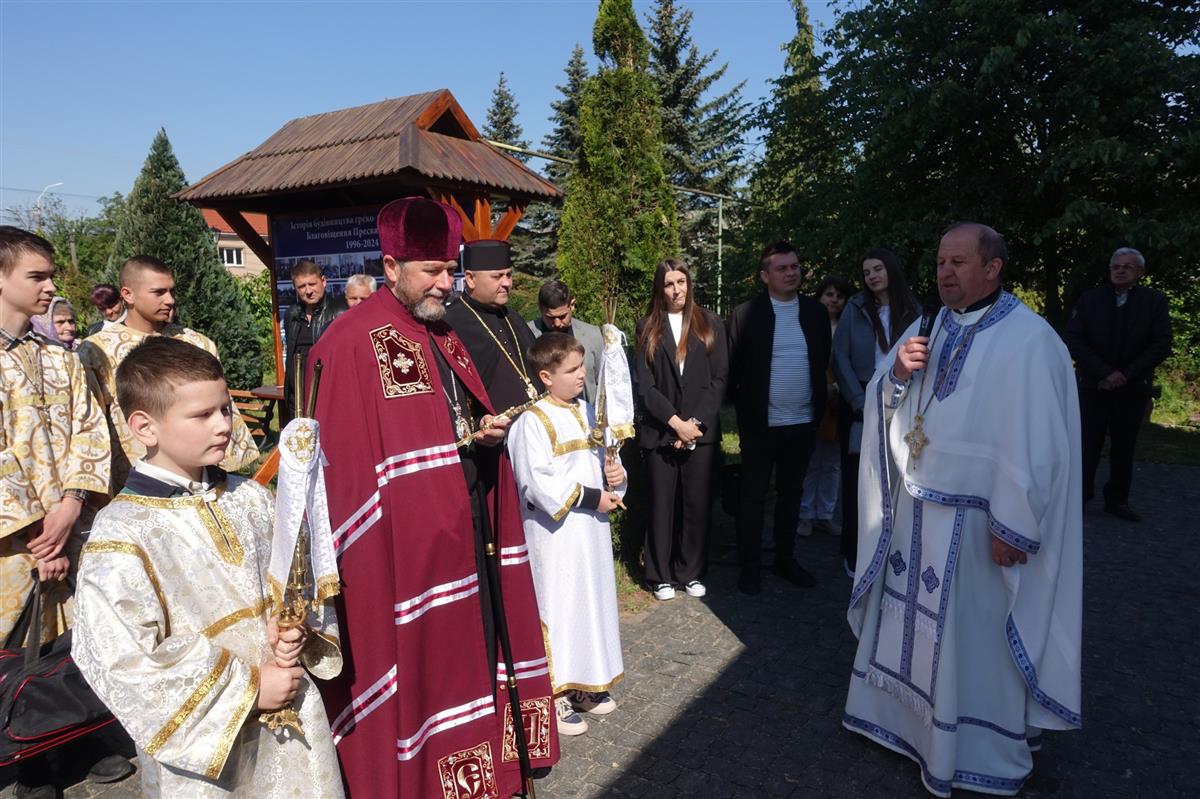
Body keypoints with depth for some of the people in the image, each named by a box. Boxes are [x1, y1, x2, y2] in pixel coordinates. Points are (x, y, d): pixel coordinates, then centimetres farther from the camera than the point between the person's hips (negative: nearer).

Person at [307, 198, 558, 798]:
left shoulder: (443, 335, 11)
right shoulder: (351, 345, -14)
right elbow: (347, 464, -16)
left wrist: (487, 434, -1)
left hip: (466, 532, 8)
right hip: (400, 545, -8)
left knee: (467, 650, 18)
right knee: (413, 662, 4)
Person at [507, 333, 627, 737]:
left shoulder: (587, 412, 8)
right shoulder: (532, 421, -16)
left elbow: (604, 457, 18)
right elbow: (539, 483, -21)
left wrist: (615, 474, -5)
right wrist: (590, 497, -19)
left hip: (592, 528, 8)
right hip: (555, 532, -8)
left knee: (594, 600, 16)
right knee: (559, 607, 1)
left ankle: (586, 682, 32)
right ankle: (555, 694, 15)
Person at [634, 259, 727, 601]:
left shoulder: (710, 324, 7)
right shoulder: (647, 327, 5)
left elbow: (719, 378, 2)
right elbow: (644, 384, -2)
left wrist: (696, 422, -9)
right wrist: (676, 422, -11)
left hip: (701, 430, 1)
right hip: (659, 430, -1)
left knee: (697, 504, 4)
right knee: (662, 504, 4)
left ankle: (691, 572, 19)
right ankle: (662, 575, 16)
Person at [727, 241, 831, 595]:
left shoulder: (816, 312, 4)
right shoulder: (746, 314, -8)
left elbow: (823, 362, 12)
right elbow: (732, 367, -4)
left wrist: (818, 406, 9)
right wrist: (744, 408, -1)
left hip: (803, 423, 4)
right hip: (761, 423, -4)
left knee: (791, 494, 15)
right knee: (753, 497, 6)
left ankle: (786, 559, 29)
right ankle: (749, 566, 18)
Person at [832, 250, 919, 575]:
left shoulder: (913, 312, 4)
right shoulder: (855, 308, 1)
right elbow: (840, 358, -5)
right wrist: (862, 403, -12)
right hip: (859, 405, -1)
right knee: (856, 479, 3)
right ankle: (855, 553, 14)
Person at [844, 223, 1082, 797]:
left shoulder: (1028, 341, -15)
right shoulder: (927, 329, 7)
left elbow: (1034, 446, -17)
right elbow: (883, 406, 9)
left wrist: (1012, 528, -17)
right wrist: (896, 373, -12)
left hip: (972, 520, -6)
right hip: (912, 509, 7)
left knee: (971, 633, 7)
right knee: (910, 615, 19)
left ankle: (975, 750, 27)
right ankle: (904, 713, 39)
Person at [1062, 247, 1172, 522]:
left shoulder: (1155, 301, 2)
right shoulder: (1090, 298, 3)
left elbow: (1161, 345, -3)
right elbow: (1072, 339, -4)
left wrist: (1125, 374, -12)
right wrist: (1103, 372, -12)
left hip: (1133, 388, 1)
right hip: (1093, 386, -1)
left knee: (1124, 447, 8)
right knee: (1087, 445, 0)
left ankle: (1117, 500, 16)